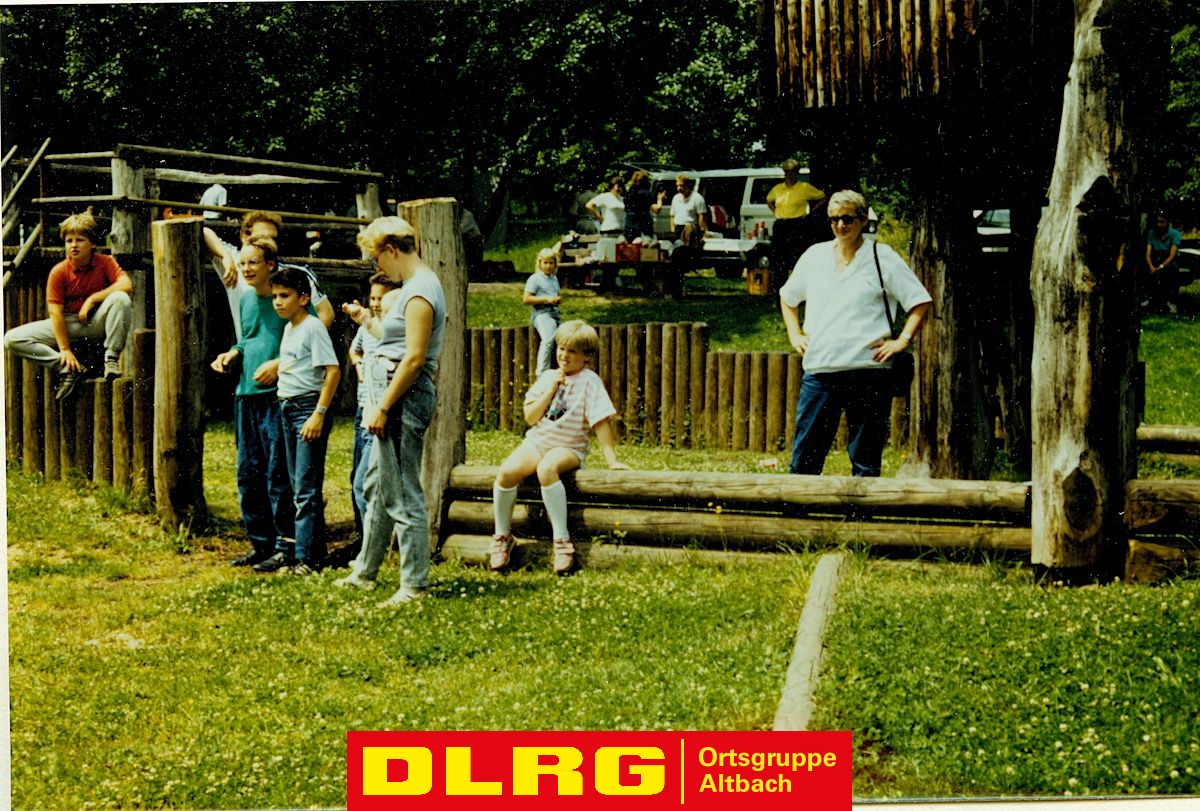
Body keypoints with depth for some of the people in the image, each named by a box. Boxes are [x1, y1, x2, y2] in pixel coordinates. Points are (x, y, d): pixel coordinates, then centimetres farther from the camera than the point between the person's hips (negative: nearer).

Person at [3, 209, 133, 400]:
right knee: (12, 339, -16)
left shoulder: (105, 263, -8)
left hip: (98, 320, -1)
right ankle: (68, 368, -19)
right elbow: (56, 313, -13)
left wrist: (92, 299, -24)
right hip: (68, 324, 1)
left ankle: (111, 358, -22)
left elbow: (126, 285, -25)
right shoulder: (58, 272, -9)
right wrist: (65, 350, -20)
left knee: (121, 298, -34)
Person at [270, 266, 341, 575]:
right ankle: (315, 549, 18)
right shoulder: (289, 329, 15)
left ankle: (306, 558, -8)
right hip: (287, 408, 9)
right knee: (298, 487, 11)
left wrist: (319, 414, -21)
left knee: (306, 489, -9)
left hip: (307, 407, -9)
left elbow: (333, 370, -18)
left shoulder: (313, 327, -12)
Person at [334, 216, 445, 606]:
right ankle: (365, 572, 31)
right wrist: (367, 320, 27)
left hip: (404, 395, -11)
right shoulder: (415, 285, 16)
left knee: (402, 493, -6)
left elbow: (414, 358, -21)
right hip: (395, 395, 11)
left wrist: (382, 407, -21)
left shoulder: (420, 290, -15)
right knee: (377, 486, 19)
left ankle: (414, 585, 1)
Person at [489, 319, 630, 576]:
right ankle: (502, 536, -6)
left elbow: (601, 423, -8)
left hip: (568, 448, -4)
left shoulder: (589, 381, -4)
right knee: (506, 472, -25)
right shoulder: (548, 377, 9)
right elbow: (530, 417, 3)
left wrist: (612, 460, -14)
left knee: (547, 468, -39)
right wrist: (551, 390, -7)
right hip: (537, 441, 4)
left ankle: (562, 540, -31)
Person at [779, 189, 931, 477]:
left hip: (867, 370, -3)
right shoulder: (815, 255, 12)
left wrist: (902, 341, -6)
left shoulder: (883, 258, 1)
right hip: (818, 370, 3)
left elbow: (920, 301, 3)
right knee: (804, 456, 2)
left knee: (865, 460, 3)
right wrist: (794, 334, 15)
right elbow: (788, 297, 27)